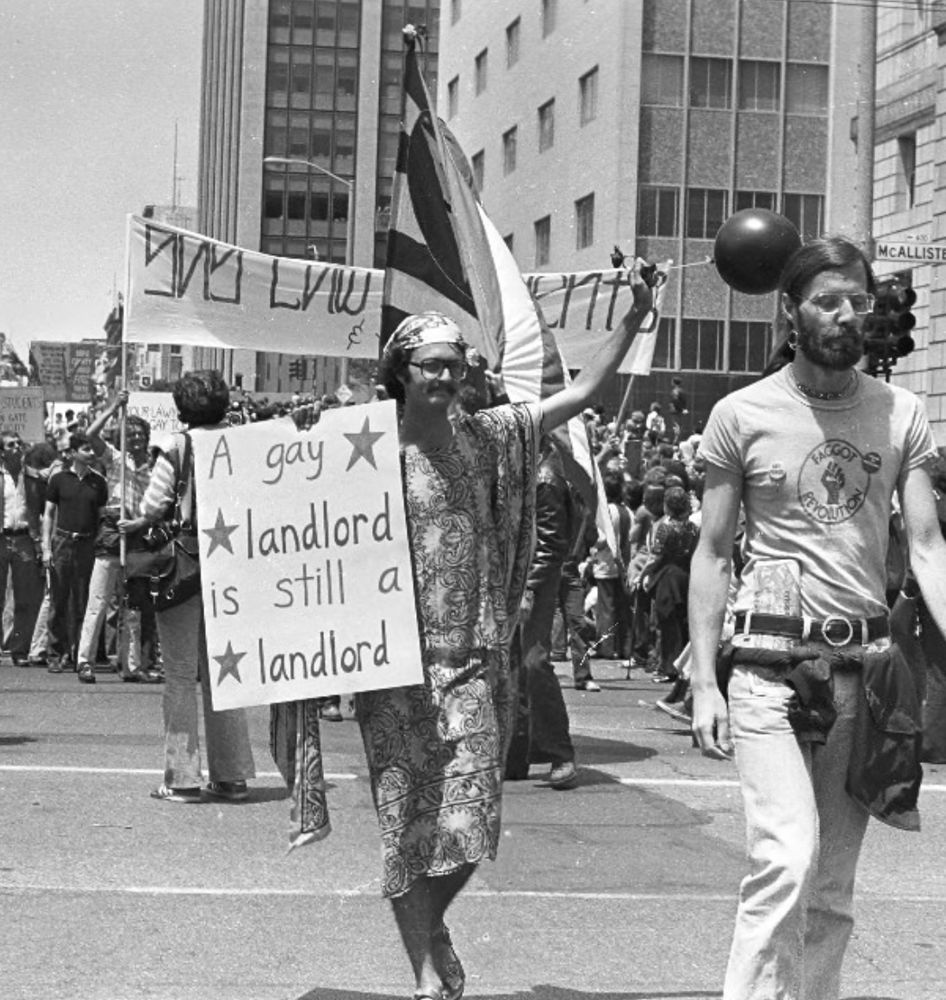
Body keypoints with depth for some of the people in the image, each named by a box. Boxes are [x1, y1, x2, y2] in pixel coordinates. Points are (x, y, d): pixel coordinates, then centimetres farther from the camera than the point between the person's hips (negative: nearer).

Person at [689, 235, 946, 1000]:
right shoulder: (742, 415, -1)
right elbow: (712, 555, 2)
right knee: (787, 856, -18)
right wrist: (704, 681, -6)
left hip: (864, 664, 3)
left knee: (832, 888, 8)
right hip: (770, 665, -3)